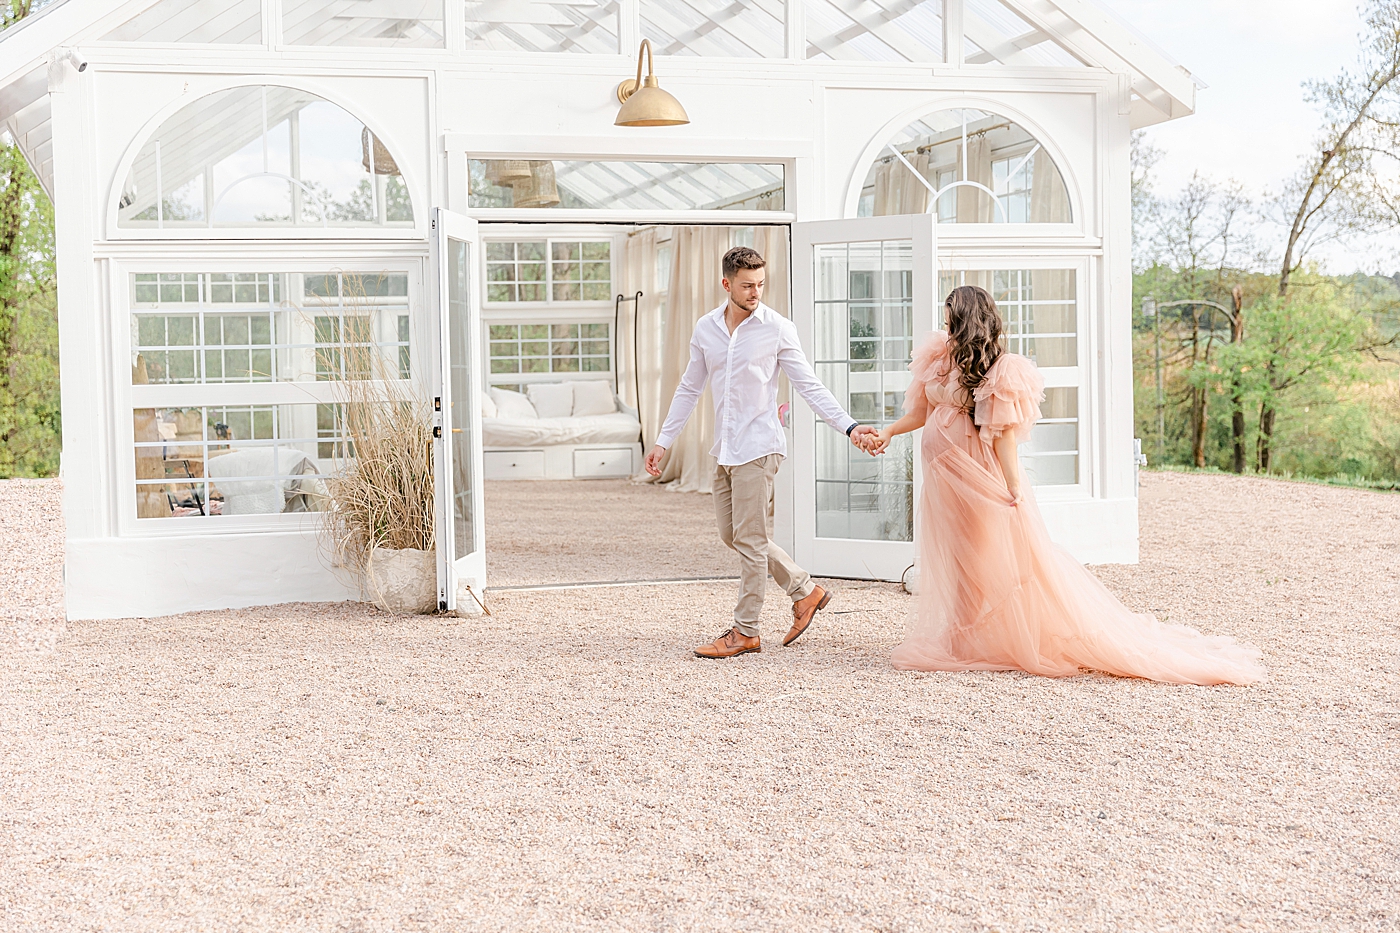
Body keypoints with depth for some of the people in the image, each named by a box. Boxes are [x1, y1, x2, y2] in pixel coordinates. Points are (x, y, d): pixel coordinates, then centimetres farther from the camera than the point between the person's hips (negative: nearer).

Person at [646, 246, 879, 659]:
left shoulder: (777, 328, -7)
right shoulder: (706, 328, 7)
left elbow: (809, 386, -7)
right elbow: (689, 388, 16)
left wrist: (849, 427, -17)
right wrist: (663, 441, 15)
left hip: (757, 446, -6)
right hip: (724, 448, 6)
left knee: (749, 539, -3)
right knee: (730, 532, 12)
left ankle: (745, 632, 6)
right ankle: (805, 590, 26)